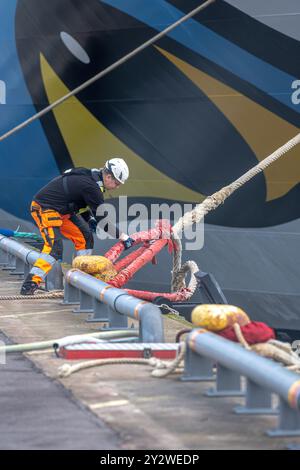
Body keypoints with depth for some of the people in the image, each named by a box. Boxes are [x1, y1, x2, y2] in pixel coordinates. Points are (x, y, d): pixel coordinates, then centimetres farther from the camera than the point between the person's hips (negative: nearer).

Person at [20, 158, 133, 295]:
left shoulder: (90, 176, 4)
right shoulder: (91, 187, -25)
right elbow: (103, 221, -21)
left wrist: (90, 219, 8)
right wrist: (123, 237, -13)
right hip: (44, 208, -10)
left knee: (85, 237, 11)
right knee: (54, 246, -25)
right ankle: (31, 283, -27)